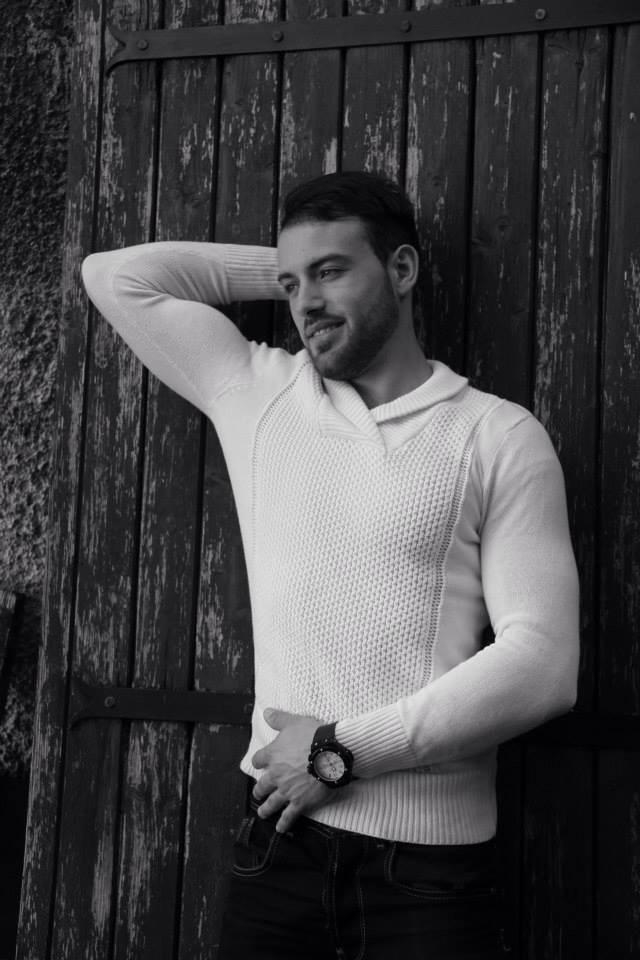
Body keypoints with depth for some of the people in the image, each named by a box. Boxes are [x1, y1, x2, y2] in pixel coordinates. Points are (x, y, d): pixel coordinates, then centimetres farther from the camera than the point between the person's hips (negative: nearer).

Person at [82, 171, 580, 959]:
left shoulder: (499, 437, -3)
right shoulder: (259, 396, 8)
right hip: (280, 835, 3)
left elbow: (542, 664, -11)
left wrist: (341, 750, -11)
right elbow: (115, 276, 15)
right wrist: (285, 271, 10)